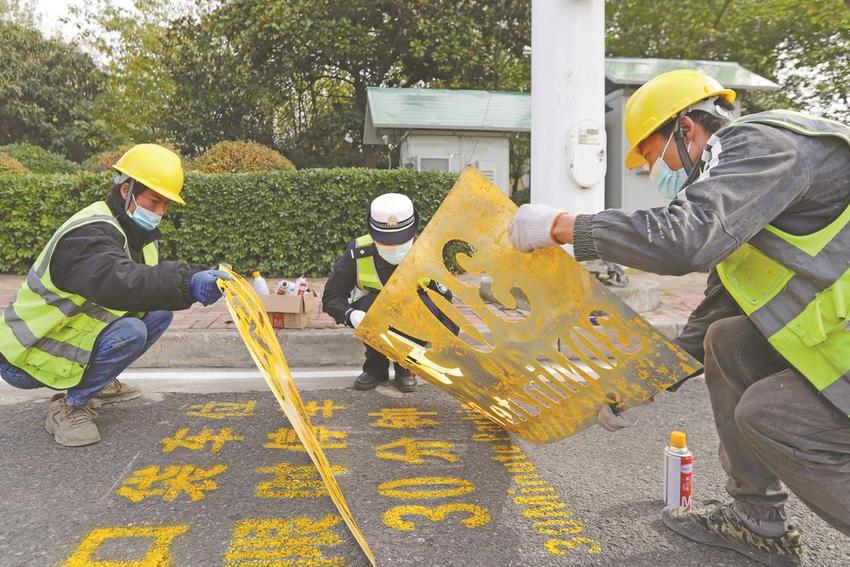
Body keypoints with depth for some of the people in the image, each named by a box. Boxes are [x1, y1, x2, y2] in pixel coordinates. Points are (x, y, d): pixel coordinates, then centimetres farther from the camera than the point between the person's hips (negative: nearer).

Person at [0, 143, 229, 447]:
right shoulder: (89, 233, -27)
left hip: (69, 332, 9)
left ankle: (96, 384, 12)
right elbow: (114, 281, -46)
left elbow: (155, 274, -3)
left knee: (159, 312, -3)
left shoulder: (134, 229, 4)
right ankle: (69, 405, -10)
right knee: (129, 331, -30)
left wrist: (202, 276, -23)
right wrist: (187, 284, -58)